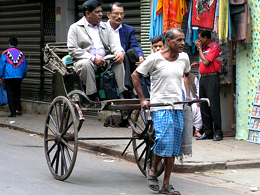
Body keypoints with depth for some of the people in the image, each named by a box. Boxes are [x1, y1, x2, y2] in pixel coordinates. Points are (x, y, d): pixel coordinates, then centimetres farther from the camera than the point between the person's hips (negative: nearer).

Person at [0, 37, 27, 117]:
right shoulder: (21, 54, 6)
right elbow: (25, 67, 12)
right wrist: (23, 77, 23)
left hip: (9, 77, -3)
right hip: (19, 77, 3)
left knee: (10, 94, 1)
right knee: (17, 93, 16)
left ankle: (13, 112, -2)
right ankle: (18, 109, 9)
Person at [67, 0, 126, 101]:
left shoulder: (105, 27, 20)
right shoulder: (75, 28, 3)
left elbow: (114, 43, 10)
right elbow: (72, 50, -9)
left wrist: (120, 52, -16)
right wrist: (93, 58, -19)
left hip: (104, 60, 4)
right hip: (86, 60, -4)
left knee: (119, 61, -22)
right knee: (86, 64, -36)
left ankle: (121, 94, -22)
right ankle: (92, 96, -31)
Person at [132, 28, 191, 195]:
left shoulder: (184, 58, 8)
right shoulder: (155, 58, -8)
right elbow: (135, 75, -1)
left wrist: (188, 95, 15)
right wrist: (142, 100, -5)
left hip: (178, 107, 5)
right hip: (160, 107, -5)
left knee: (173, 147, 2)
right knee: (163, 141, -19)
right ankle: (153, 170, 10)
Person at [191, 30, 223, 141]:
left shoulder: (214, 47, -8)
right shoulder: (204, 47, 18)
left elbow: (206, 62, -17)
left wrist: (199, 48, -7)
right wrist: (198, 64, 9)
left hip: (212, 78, -9)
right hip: (203, 78, 9)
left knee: (214, 106, -9)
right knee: (204, 106, 7)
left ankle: (218, 133, -6)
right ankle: (207, 132, 12)